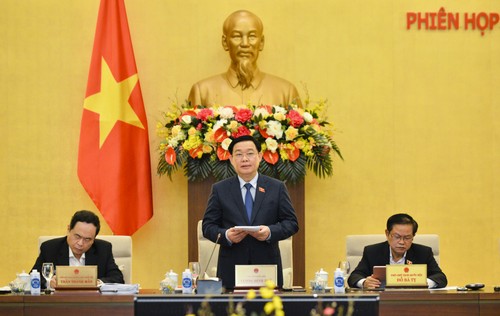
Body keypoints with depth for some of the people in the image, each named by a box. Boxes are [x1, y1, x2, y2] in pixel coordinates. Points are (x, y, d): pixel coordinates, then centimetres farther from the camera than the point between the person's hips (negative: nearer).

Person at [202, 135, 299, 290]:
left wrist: (270, 232, -14)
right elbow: (208, 226, 6)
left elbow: (291, 223, 6)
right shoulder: (220, 189, 8)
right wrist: (226, 236, -15)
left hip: (267, 267, 0)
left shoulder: (277, 188, 8)